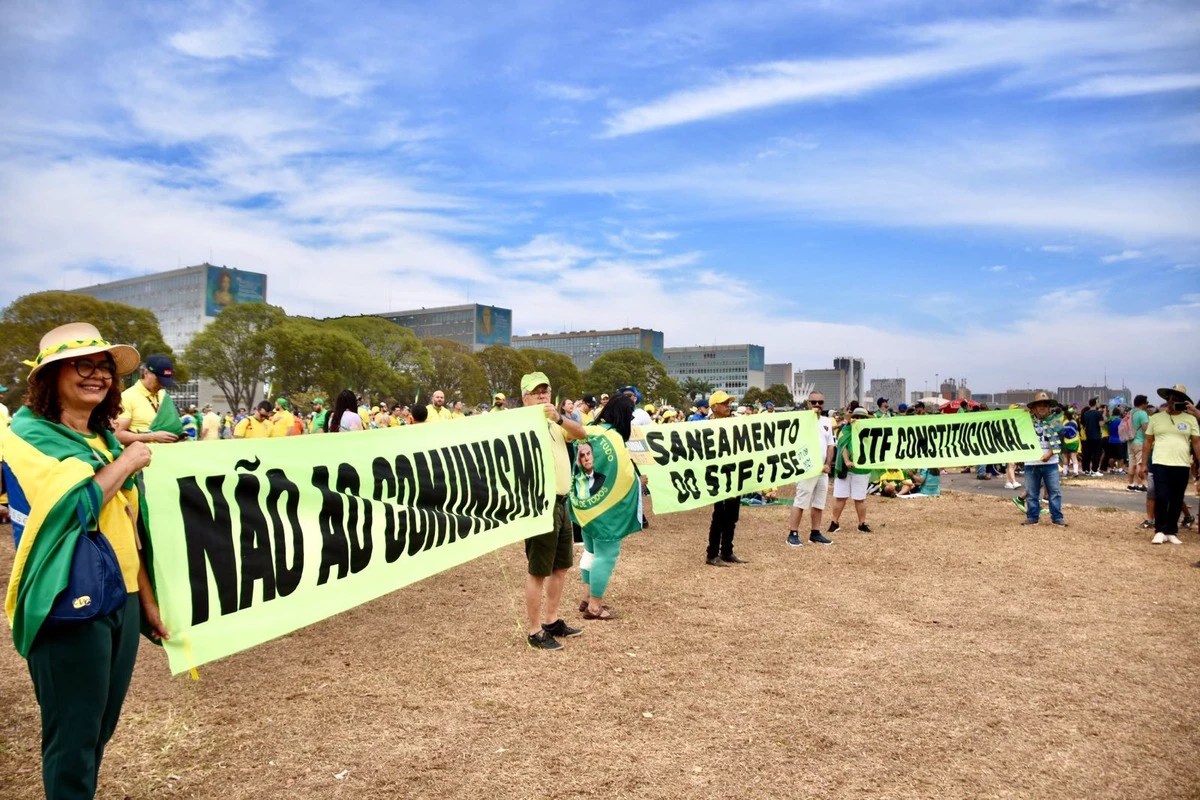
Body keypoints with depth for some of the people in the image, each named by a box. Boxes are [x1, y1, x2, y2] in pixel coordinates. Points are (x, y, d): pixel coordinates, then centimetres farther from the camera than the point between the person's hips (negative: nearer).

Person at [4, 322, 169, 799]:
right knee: (73, 735, 4)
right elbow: (77, 506, -23)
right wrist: (128, 462, -8)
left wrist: (147, 598, 16)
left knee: (101, 728, 17)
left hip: (121, 599, 7)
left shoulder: (104, 438, 12)